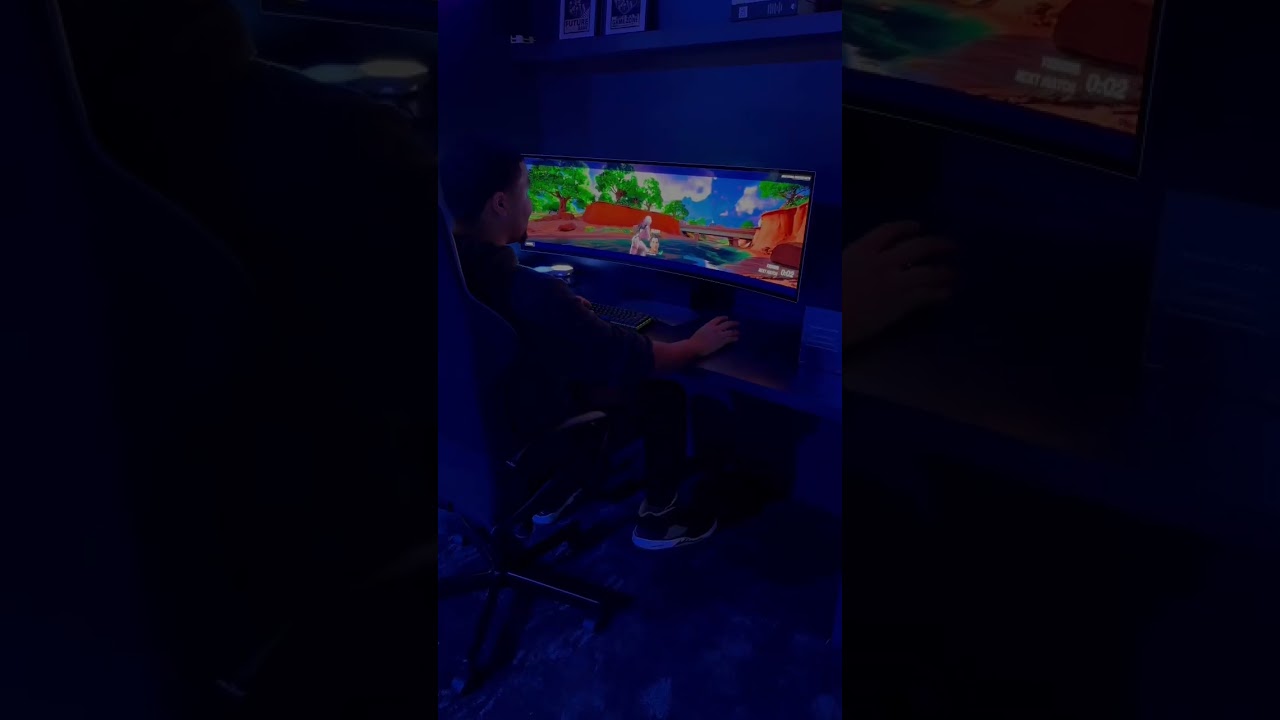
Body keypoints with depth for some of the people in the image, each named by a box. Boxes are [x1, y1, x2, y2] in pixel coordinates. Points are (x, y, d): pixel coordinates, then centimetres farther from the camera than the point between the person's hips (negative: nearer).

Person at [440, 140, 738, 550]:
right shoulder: (529, 291, -34)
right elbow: (626, 357, -23)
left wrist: (565, 309, 21)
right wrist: (697, 346, -6)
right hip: (526, 429, -7)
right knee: (665, 397, 6)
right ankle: (656, 519, 21)